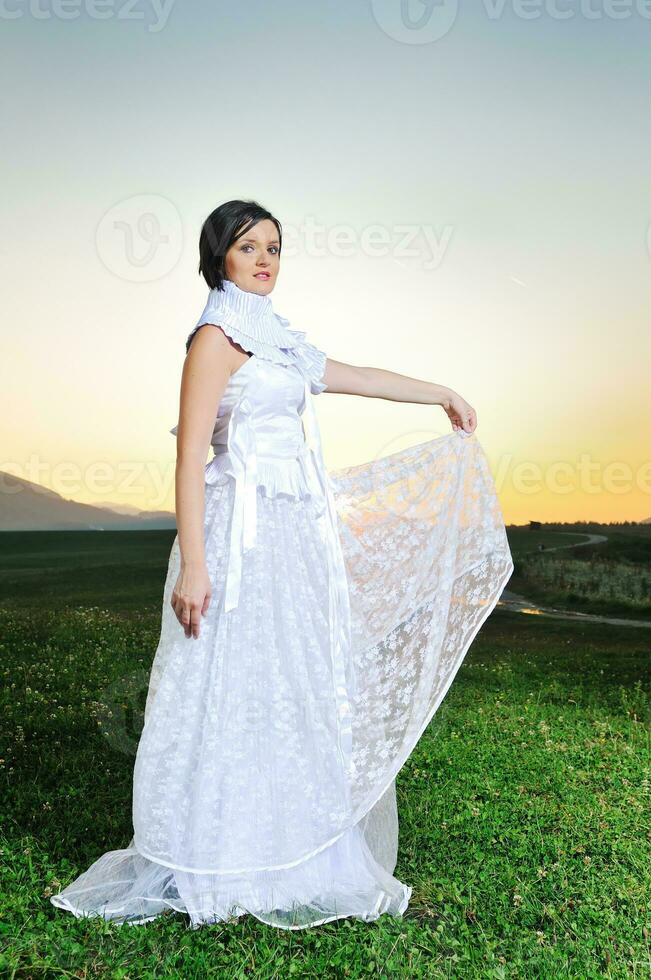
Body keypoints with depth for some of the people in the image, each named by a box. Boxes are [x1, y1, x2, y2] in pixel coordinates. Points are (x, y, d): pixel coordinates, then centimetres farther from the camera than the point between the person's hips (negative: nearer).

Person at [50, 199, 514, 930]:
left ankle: (289, 854, 27)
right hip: (245, 537, -9)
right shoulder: (218, 335, -7)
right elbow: (190, 451, -15)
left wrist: (441, 394, 35)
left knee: (295, 696, 13)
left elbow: (354, 377, 28)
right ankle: (206, 869, 12)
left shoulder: (271, 337, 18)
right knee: (235, 695, -3)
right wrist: (193, 564, -21)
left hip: (293, 534, 9)